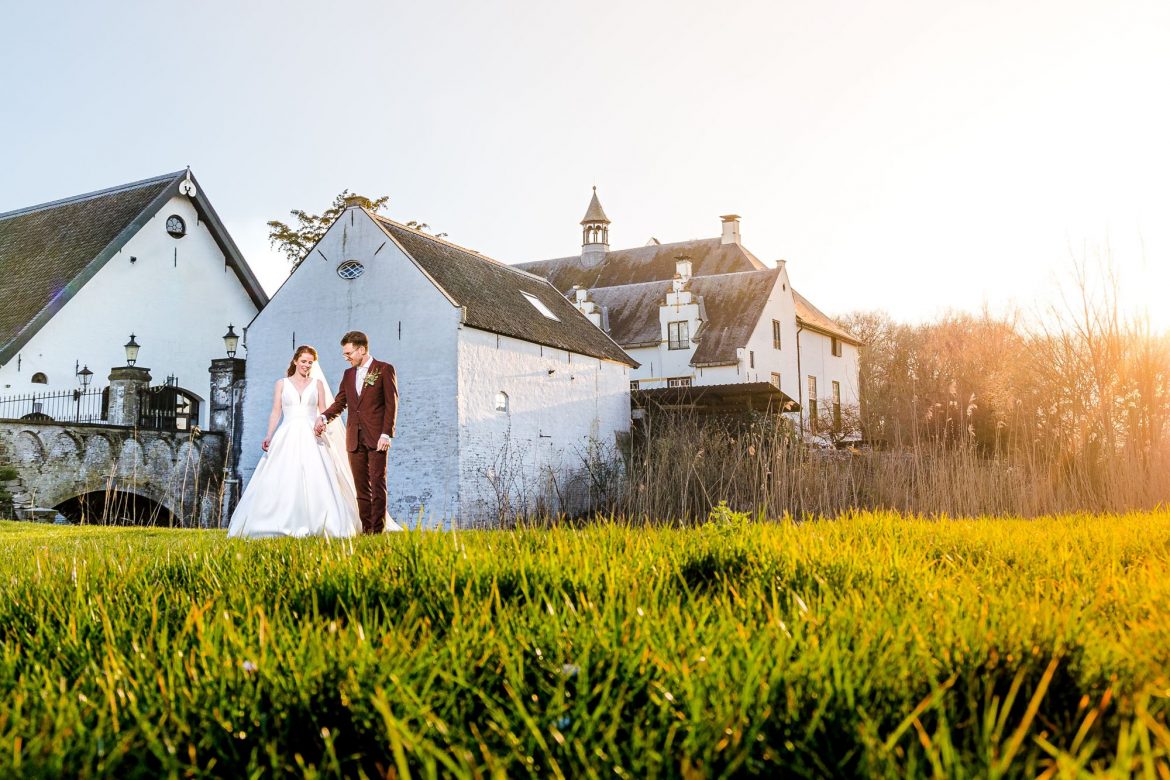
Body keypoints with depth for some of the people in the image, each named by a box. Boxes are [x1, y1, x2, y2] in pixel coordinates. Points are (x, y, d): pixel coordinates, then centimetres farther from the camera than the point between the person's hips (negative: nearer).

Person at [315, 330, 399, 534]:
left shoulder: (384, 369, 0)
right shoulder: (348, 374, 18)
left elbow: (392, 403, -5)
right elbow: (340, 402, 14)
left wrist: (386, 434, -12)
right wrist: (324, 416, -7)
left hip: (376, 437, -6)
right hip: (355, 438, 6)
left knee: (377, 484, -8)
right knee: (361, 487, 5)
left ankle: (378, 530, -8)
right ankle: (366, 529, 7)